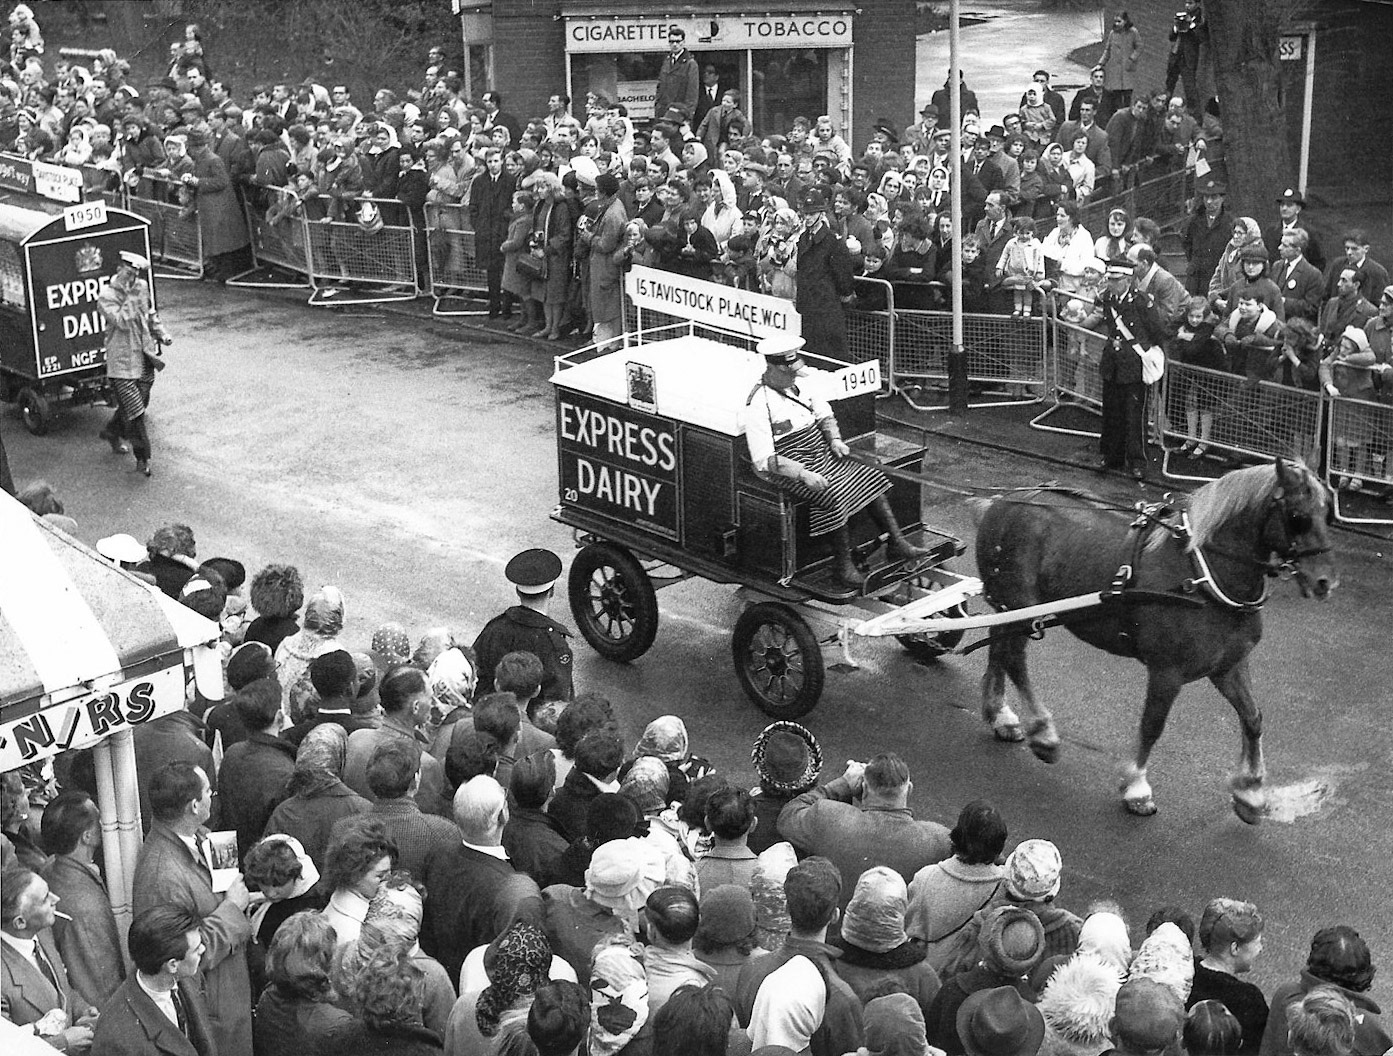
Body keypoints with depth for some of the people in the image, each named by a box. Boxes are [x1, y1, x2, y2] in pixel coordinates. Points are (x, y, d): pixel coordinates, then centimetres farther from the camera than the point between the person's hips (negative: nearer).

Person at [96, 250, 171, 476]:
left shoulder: (142, 287, 5)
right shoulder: (106, 297, -13)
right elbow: (122, 321, -25)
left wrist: (161, 333, 10)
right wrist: (130, 296, -24)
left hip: (145, 357, 7)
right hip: (122, 361, -7)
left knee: (141, 402, 18)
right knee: (134, 409, -7)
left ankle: (112, 432, 43)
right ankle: (142, 458, 0)